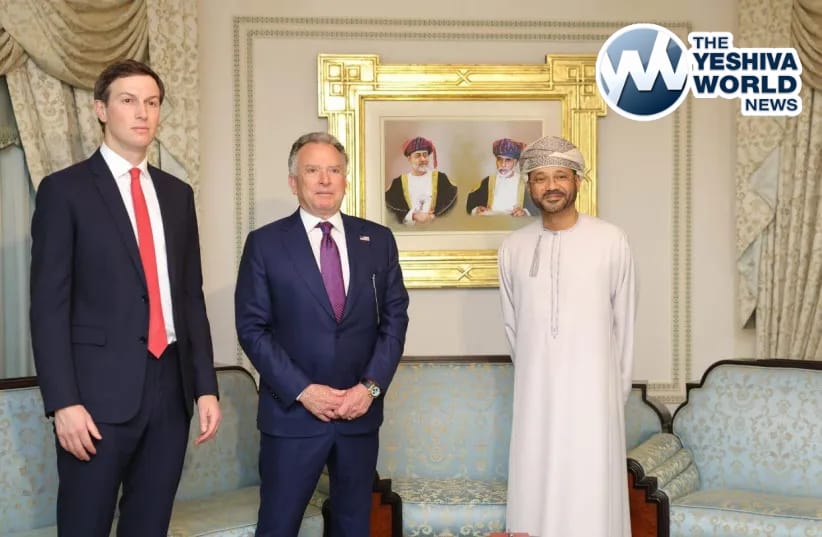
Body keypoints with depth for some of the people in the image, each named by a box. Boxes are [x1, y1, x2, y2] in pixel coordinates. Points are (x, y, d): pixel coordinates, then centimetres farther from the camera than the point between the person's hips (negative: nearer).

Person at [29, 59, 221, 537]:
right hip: (100, 391, -4)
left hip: (170, 386, 5)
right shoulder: (64, 190, -3)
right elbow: (49, 305, -7)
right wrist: (63, 401, -14)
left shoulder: (178, 193, 13)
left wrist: (206, 386, 8)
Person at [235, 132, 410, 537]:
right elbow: (252, 327, -5)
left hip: (361, 410, 3)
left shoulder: (378, 240, 6)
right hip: (292, 412, -3)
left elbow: (395, 318, 5)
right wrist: (302, 390, -13)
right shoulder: (264, 243, -2)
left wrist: (371, 385, -8)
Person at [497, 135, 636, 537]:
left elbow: (624, 322, 3)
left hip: (592, 391, -2)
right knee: (535, 492, 5)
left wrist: (618, 390, 6)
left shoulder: (611, 240, -3)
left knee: (592, 494, 1)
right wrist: (534, 376, 13)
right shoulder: (513, 247, 3)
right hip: (535, 393, 2)